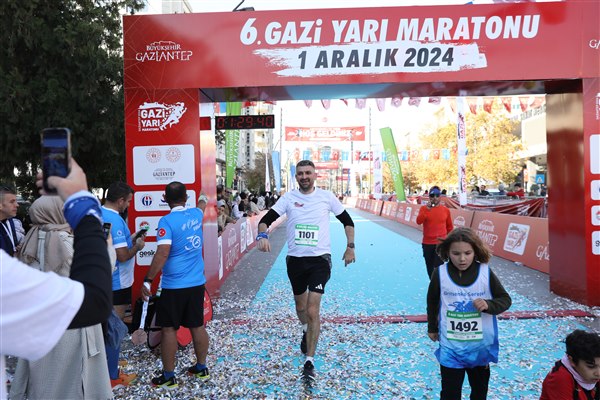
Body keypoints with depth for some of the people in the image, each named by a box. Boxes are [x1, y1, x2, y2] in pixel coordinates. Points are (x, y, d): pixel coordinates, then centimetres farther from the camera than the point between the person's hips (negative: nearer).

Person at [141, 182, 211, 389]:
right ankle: (201, 368, 27)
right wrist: (203, 200, 52)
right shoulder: (196, 214, 4)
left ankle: (168, 376, 16)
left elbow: (162, 253, -21)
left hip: (174, 285, -6)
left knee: (168, 329, 6)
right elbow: (201, 207, 30)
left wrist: (147, 280, -16)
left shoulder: (167, 220, -14)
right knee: (197, 326, 14)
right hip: (197, 282, 6)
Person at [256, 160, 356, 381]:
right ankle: (306, 332, 54)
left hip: (319, 259, -2)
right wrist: (262, 234, -27)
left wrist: (350, 247, 4)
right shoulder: (288, 198, -1)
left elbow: (347, 221, 10)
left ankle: (309, 361, 2)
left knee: (312, 311, -12)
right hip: (295, 259, 3)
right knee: (300, 305, 20)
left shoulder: (326, 196, -1)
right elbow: (266, 219, -6)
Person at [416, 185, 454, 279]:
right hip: (427, 244, 1)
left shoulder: (445, 210, 1)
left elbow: (450, 227, 10)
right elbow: (419, 221, -18)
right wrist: (427, 209, -26)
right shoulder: (424, 208, -2)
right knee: (430, 268, 13)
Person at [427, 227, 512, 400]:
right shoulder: (440, 273, -13)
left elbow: (505, 300, -3)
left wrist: (488, 305, -24)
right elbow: (432, 302, 4)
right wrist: (432, 328, 14)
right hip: (450, 347, -1)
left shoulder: (485, 272, -12)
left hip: (481, 346, 1)